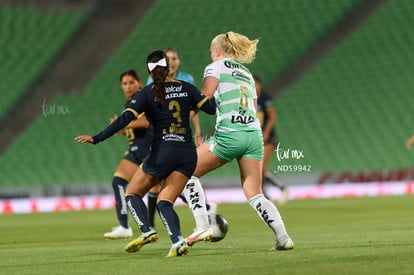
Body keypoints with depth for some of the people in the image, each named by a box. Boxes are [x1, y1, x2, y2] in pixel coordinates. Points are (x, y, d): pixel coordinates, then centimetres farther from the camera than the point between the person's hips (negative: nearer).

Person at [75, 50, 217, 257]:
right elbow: (211, 107, 6)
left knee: (133, 193, 12)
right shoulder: (185, 88, 7)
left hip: (163, 151, -4)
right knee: (164, 201, 4)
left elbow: (125, 119, -12)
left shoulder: (147, 93, -3)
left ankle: (146, 231, -13)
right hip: (188, 153, 4)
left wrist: (97, 138, -11)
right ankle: (178, 241, -22)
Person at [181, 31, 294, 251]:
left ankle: (202, 227, -5)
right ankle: (282, 237, -10)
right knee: (254, 194, 9)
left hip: (229, 135, -6)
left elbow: (204, 99, -7)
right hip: (254, 134, 6)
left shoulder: (216, 67, 6)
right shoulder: (246, 73, 26)